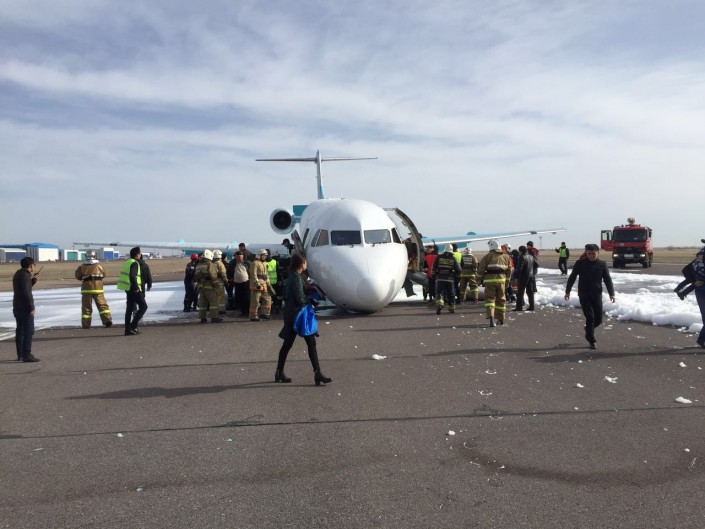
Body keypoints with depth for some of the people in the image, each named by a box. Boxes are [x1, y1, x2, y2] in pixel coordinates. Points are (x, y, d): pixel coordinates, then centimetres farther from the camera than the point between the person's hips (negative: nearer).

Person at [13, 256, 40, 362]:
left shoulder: (18, 274, 16)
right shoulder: (25, 275, -16)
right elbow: (26, 292, -22)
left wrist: (33, 279, 19)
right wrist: (31, 307, -20)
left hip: (17, 307, 10)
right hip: (25, 307, -10)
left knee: (20, 330, 14)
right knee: (29, 330, -9)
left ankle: (20, 354, 20)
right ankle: (26, 355, -13)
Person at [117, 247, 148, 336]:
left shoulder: (127, 262, 14)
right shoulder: (134, 263, -14)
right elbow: (132, 276, -27)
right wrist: (136, 287, -21)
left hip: (128, 288, 9)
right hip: (134, 289, -9)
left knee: (129, 308, 11)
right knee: (143, 306, 0)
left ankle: (128, 330, 12)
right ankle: (133, 326, -6)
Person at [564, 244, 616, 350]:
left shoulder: (602, 264, 2)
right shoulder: (580, 263, -2)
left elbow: (608, 280, 1)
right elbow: (572, 278, 5)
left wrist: (611, 293, -9)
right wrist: (567, 291, 3)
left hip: (597, 295, 2)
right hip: (584, 295, -2)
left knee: (598, 319, 6)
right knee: (590, 317, -8)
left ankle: (588, 331, 36)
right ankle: (592, 341, 3)